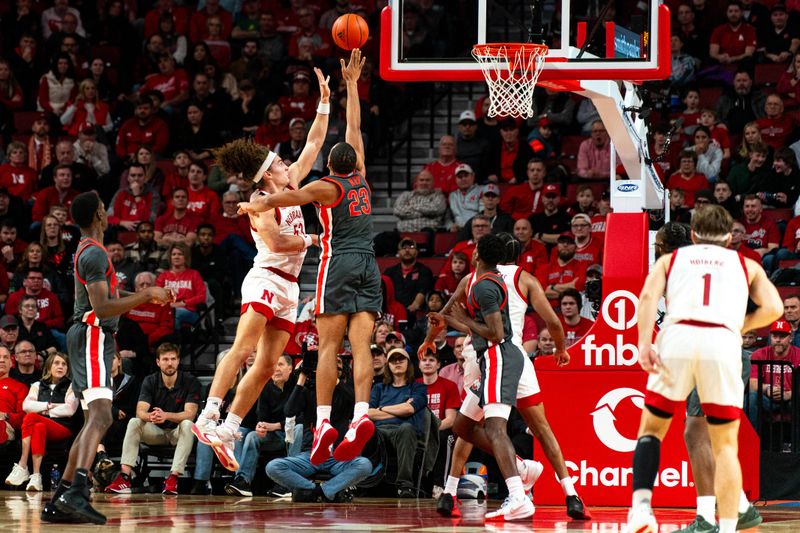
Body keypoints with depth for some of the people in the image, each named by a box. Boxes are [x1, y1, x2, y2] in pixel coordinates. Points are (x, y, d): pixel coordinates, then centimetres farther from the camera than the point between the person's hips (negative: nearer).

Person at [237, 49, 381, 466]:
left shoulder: (327, 186, 1)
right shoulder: (360, 178, 15)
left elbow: (295, 196, -19)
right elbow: (355, 128, 26)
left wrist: (260, 204, -22)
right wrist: (351, 84, 32)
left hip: (339, 262, -5)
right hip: (368, 264, 5)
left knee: (328, 345, -7)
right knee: (360, 345, -6)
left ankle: (323, 421, -16)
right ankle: (362, 414, -23)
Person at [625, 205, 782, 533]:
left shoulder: (671, 259, 26)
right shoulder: (746, 265, 27)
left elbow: (649, 295, 6)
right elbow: (773, 308, 12)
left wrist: (644, 343, -5)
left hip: (677, 336, 0)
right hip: (723, 342, 0)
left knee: (652, 429, 16)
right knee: (725, 445, 8)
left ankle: (641, 505, -5)